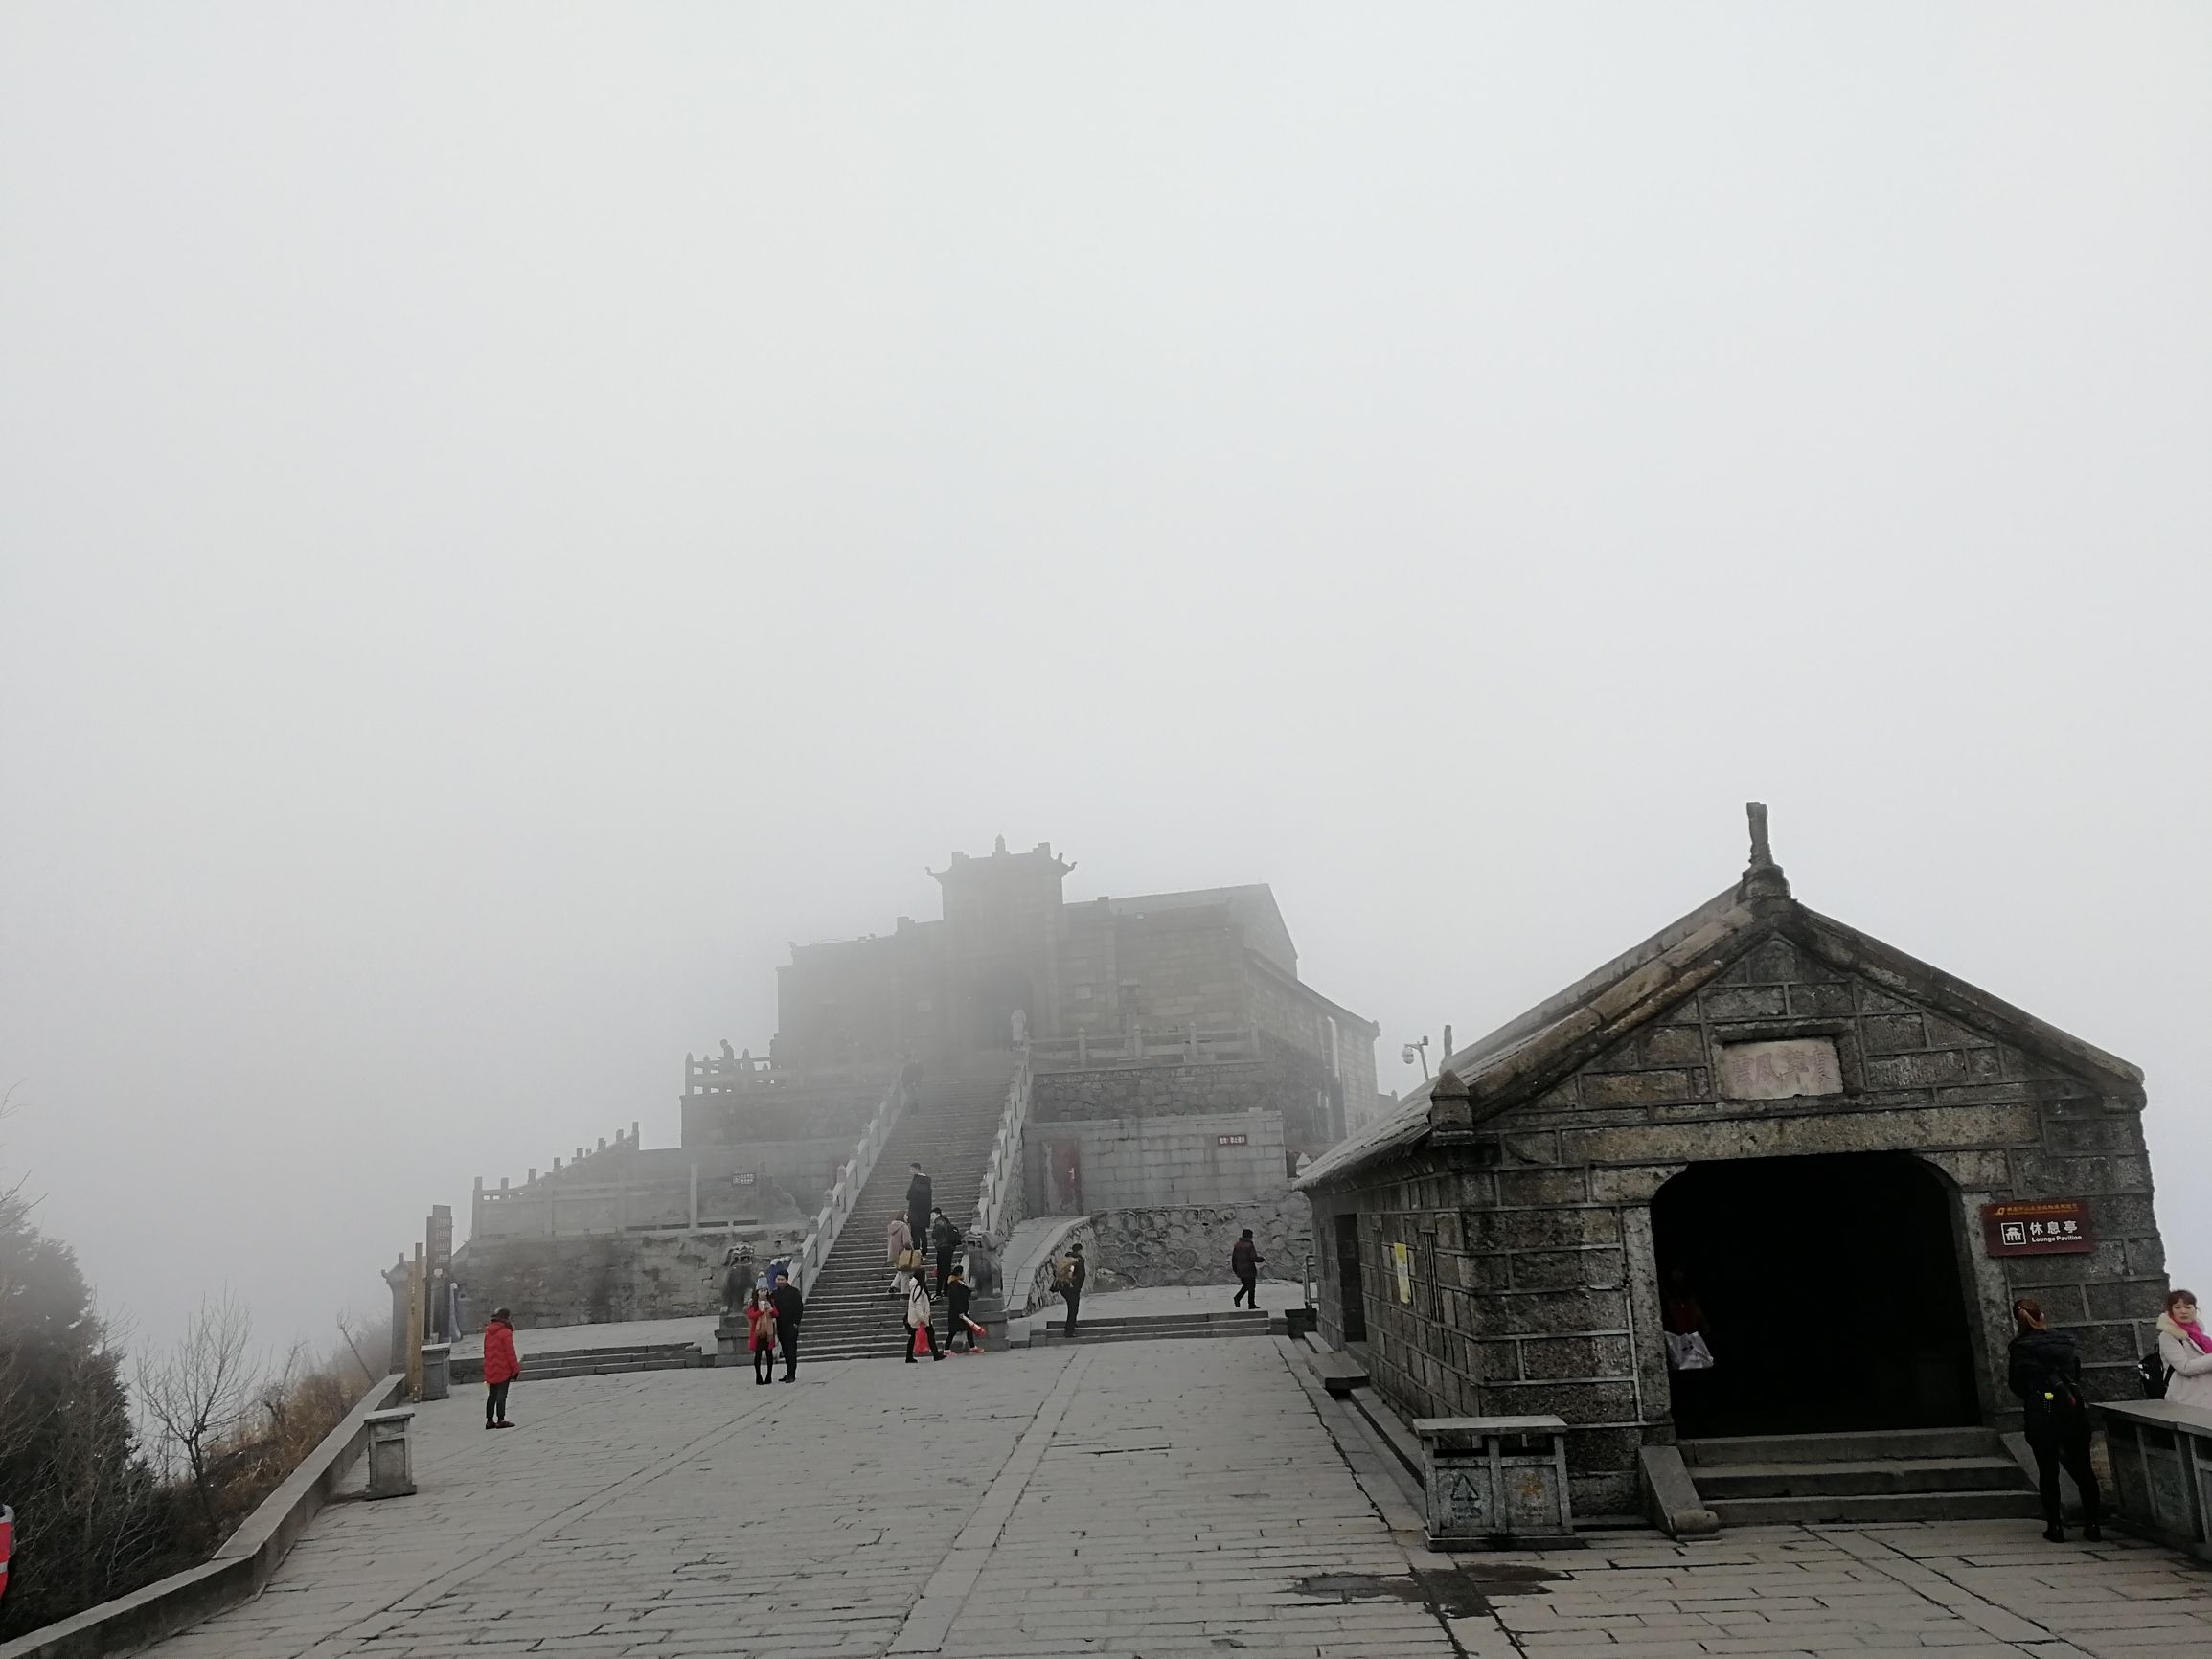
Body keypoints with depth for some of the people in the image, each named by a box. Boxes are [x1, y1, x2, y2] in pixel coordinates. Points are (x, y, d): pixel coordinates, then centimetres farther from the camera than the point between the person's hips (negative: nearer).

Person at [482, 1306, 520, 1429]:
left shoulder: (488, 1333, 11)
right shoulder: (506, 1333, -13)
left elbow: (486, 1352, 17)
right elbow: (510, 1353, -14)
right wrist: (516, 1369, -7)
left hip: (490, 1371, 7)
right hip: (503, 1371, -7)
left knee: (492, 1395, 13)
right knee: (501, 1395, -4)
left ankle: (489, 1420, 17)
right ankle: (501, 1420, -4)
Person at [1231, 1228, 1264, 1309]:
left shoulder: (1237, 1245, 4)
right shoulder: (1250, 1245, -15)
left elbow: (1233, 1258, 8)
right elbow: (1254, 1258, -19)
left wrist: (1235, 1269, 17)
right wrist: (1262, 1258, 0)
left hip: (1240, 1271, 6)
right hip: (1249, 1270, -6)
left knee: (1246, 1286, 20)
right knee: (1251, 1287, 8)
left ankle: (1237, 1297, 2)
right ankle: (1251, 1304, 12)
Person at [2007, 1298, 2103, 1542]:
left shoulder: (2020, 1349, -9)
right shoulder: (2065, 1342, 2)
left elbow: (2017, 1385, -3)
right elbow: (2077, 1374, 13)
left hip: (2040, 1418, -3)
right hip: (2074, 1413, 3)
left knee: (2048, 1472, 5)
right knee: (2083, 1469, 11)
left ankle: (2054, 1526, 7)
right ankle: (2092, 1524, 12)